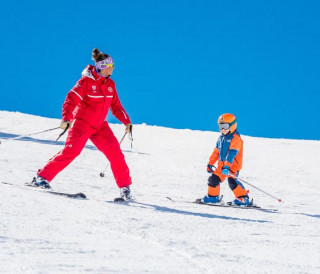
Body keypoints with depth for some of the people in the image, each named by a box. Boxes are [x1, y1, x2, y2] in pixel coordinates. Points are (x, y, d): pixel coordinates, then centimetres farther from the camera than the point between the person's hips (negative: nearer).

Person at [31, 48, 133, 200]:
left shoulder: (110, 84, 6)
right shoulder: (86, 81, -13)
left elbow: (115, 106, 16)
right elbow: (71, 99, -18)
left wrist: (127, 121, 9)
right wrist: (66, 118, -32)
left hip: (100, 125, 6)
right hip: (82, 123, -6)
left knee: (115, 152, -4)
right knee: (71, 150, -19)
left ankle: (124, 186, 6)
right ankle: (42, 177, -13)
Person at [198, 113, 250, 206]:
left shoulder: (235, 138, -14)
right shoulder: (221, 138, 13)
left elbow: (232, 153, -25)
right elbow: (216, 152, 22)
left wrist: (227, 166, -34)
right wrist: (210, 163, 18)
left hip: (233, 165, -8)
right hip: (222, 165, 8)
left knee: (232, 181, -21)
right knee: (213, 179, 8)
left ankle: (243, 198, -18)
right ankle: (213, 196, 28)